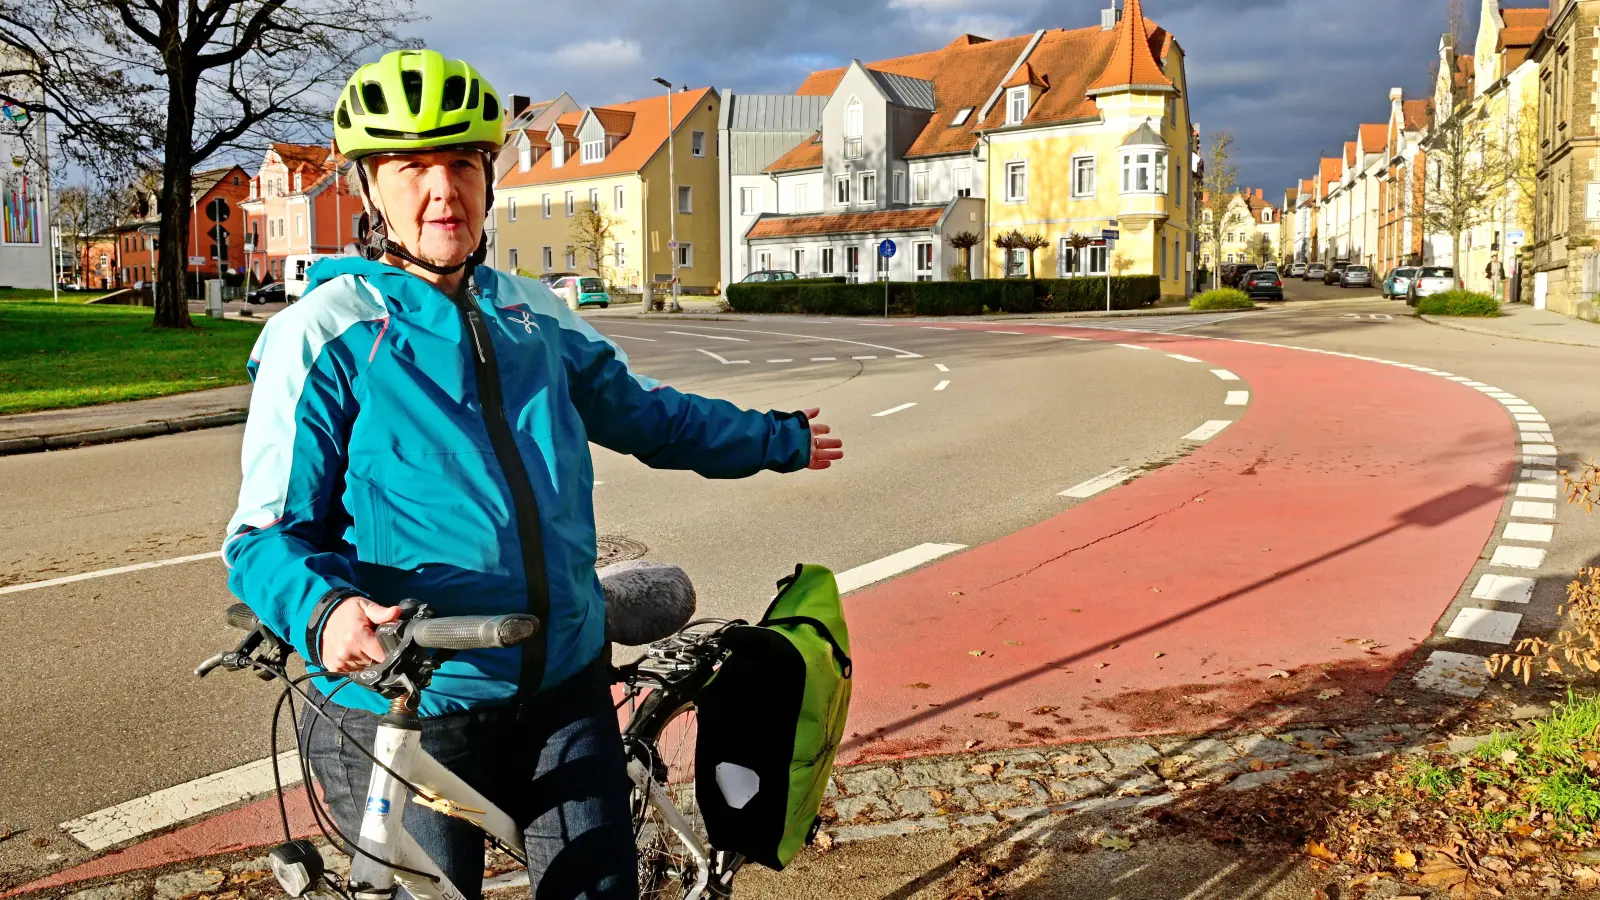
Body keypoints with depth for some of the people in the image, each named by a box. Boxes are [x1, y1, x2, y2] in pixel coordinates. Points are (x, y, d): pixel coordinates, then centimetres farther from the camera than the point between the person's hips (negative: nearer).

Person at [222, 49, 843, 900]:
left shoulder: (535, 317, 8)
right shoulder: (323, 334, -8)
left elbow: (642, 411, 23)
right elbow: (266, 533, -10)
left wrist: (776, 439, 31)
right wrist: (322, 611, -31)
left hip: (566, 692, 5)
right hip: (406, 710, -4)